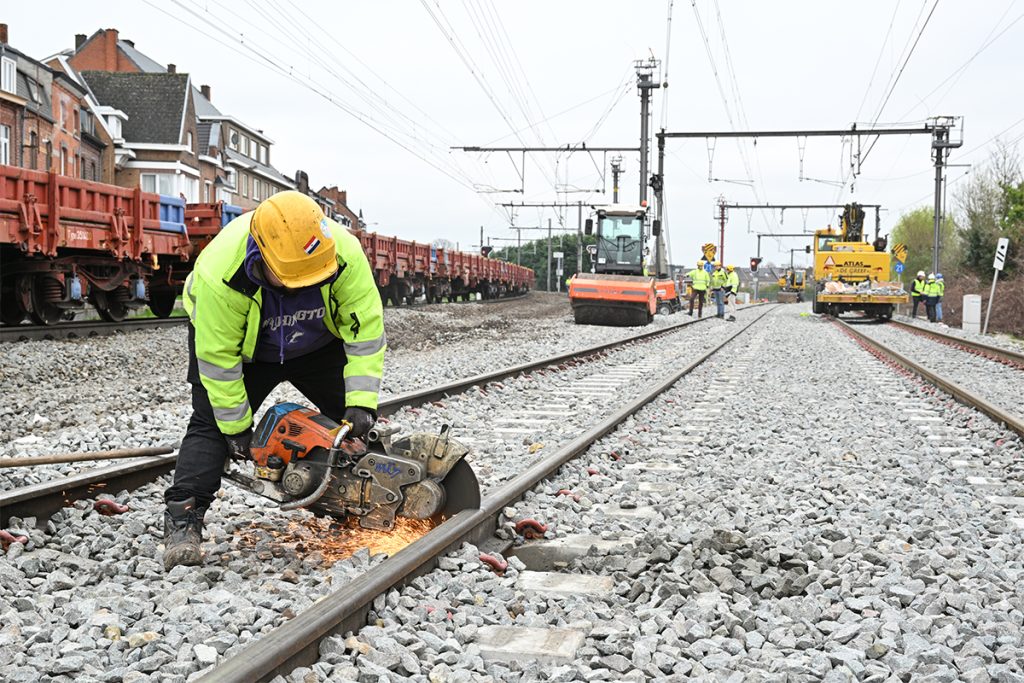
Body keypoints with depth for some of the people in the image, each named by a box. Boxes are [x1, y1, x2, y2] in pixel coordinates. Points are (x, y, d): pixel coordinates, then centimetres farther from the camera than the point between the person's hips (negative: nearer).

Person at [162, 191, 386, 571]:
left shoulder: (344, 252, -34)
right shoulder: (221, 272, -41)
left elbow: (366, 326, -26)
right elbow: (217, 355, -30)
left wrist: (362, 401, -29)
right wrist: (236, 427, -22)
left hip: (318, 345, 3)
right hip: (236, 345, -3)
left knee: (355, 421, 2)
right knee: (213, 423, -16)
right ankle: (182, 522, -17)